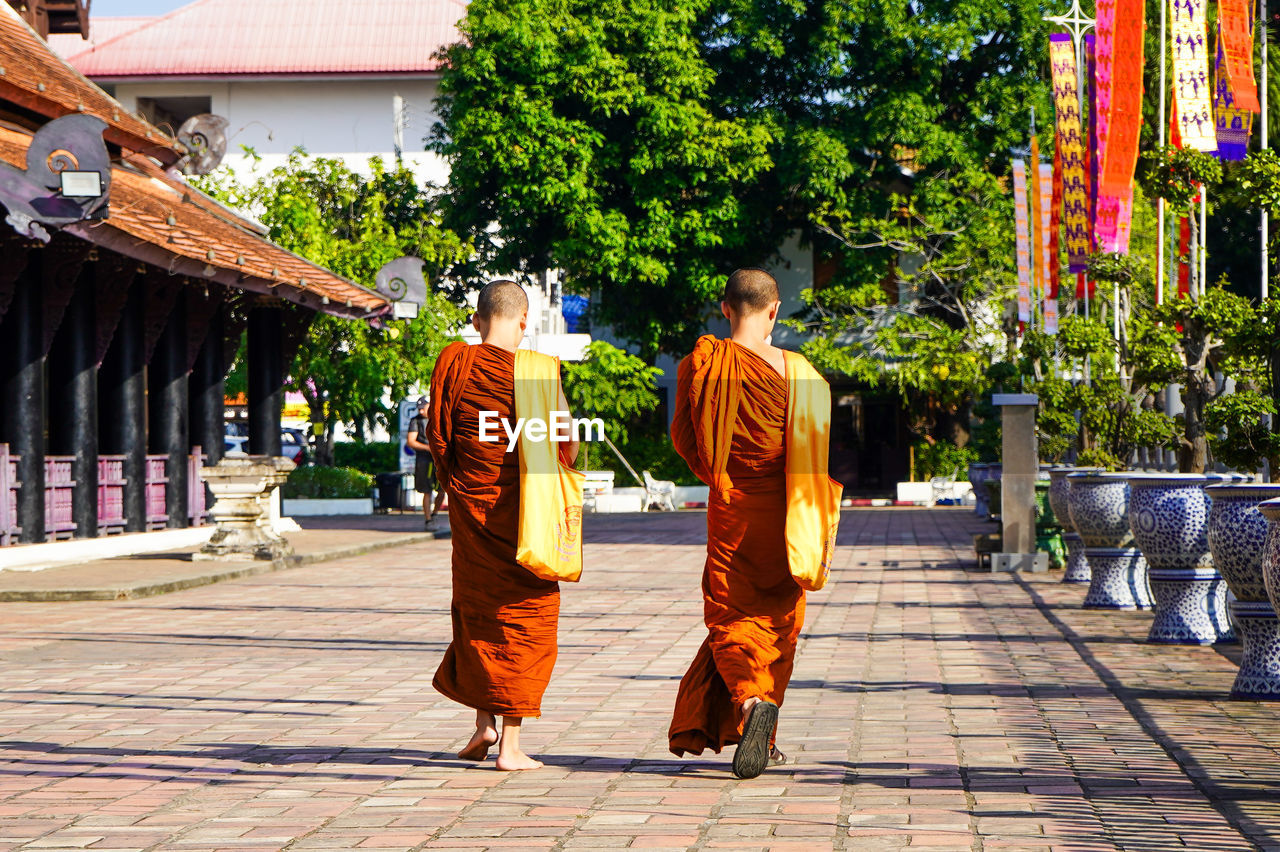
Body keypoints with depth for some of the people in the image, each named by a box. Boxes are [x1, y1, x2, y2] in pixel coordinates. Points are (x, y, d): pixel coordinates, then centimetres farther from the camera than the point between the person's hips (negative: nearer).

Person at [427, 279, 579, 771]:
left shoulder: (454, 362, -3)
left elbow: (437, 437, 3)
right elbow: (564, 444, -8)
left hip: (470, 509, 3)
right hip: (525, 517, -3)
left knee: (474, 612, 20)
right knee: (524, 619, 5)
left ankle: (484, 723, 15)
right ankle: (510, 745, 2)